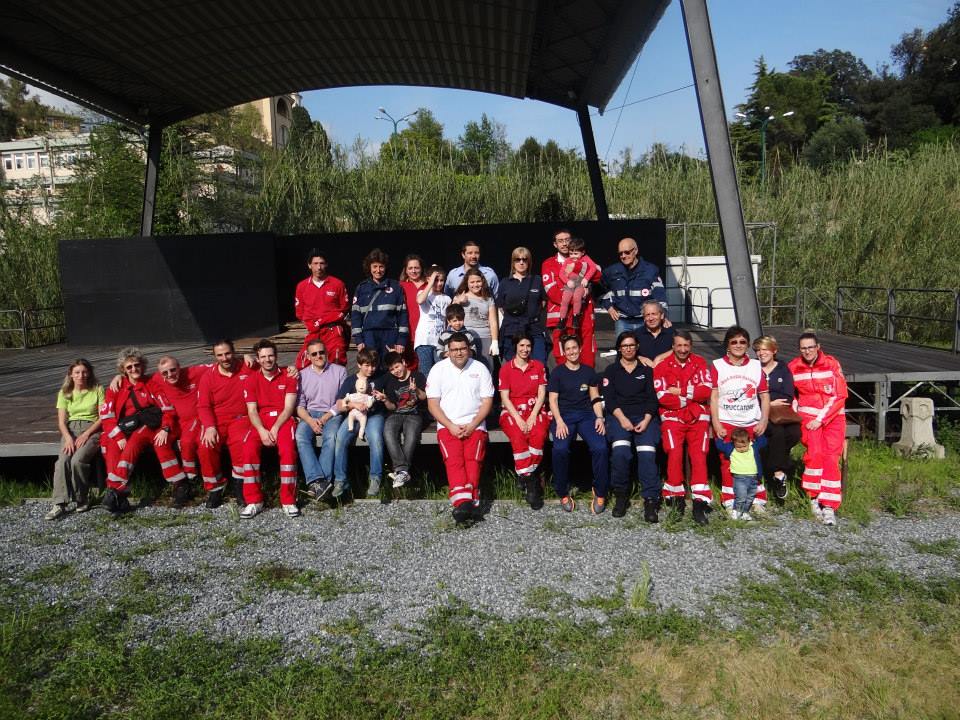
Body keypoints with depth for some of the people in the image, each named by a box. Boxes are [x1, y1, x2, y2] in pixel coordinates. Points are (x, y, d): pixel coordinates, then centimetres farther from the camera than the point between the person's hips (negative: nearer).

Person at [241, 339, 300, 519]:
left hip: (283, 421, -2)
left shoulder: (288, 376, 4)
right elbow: (252, 411, 1)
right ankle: (254, 501, -18)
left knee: (288, 449, -32)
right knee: (249, 449, -28)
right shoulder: (251, 380, 9)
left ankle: (288, 501, -22)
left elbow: (289, 407, -4)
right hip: (261, 423, 2)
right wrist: (262, 430, -18)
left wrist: (275, 428, -17)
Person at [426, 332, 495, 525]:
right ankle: (465, 504, -38)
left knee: (473, 460, -22)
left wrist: (472, 425, -7)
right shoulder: (438, 369, 9)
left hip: (475, 425, 1)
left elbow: (487, 401, 7)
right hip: (447, 425, -1)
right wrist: (451, 426, -8)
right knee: (454, 461, -25)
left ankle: (463, 504, -29)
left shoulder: (480, 368, 11)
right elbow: (432, 403, 5)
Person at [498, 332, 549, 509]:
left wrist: (532, 417, -11)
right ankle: (532, 481, -25)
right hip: (512, 412, -1)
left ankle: (528, 477, -18)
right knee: (518, 438, -33)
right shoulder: (506, 368, 6)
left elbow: (541, 394, 4)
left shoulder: (538, 366, 11)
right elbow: (504, 398, -1)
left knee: (538, 435, -33)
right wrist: (518, 419, -14)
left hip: (535, 410, 1)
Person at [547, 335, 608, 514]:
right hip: (564, 415, -2)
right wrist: (559, 421, -13)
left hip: (587, 415, 2)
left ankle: (600, 493, -9)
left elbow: (595, 398, 15)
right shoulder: (557, 372, 8)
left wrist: (599, 417, -3)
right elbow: (552, 399, 2)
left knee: (600, 447, -27)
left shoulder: (588, 371, 15)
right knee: (560, 449, -31)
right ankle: (563, 494, -12)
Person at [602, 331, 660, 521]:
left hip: (645, 416, 1)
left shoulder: (646, 369, 17)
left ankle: (651, 499, -23)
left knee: (647, 453, -27)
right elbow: (609, 398, 5)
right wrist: (622, 418, -11)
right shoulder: (611, 370, 16)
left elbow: (652, 397, 9)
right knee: (620, 450, -30)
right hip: (619, 415, 0)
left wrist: (646, 420, -8)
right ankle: (621, 495, -13)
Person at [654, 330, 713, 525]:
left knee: (699, 456, -11)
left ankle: (699, 504, -9)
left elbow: (707, 390, -3)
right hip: (672, 417, -1)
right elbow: (662, 397, -8)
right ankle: (676, 497, -1)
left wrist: (682, 391, -10)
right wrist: (691, 398, -6)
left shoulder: (699, 363, 10)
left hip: (698, 418, 2)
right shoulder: (662, 366, 3)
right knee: (675, 454, -18)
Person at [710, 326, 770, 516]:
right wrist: (716, 424, -8)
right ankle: (730, 504, 8)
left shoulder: (756, 366, 10)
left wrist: (764, 421, -1)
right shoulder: (717, 366, 3)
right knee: (728, 463, -1)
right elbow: (713, 396, -1)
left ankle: (757, 501, 15)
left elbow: (764, 395, 10)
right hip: (726, 423, -2)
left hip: (752, 424, 2)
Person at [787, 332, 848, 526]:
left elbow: (840, 396, -8)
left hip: (833, 416, 0)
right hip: (809, 416, 1)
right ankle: (814, 497, -4)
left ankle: (829, 506, -6)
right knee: (815, 453, -20)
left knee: (831, 457, -10)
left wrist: (820, 419, -13)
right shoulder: (793, 367, -1)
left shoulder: (831, 364, -7)